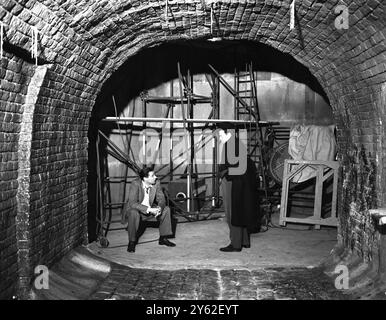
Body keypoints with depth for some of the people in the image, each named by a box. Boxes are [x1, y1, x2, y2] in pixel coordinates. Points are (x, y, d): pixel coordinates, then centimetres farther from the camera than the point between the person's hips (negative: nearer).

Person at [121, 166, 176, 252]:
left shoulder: (156, 183, -11)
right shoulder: (135, 184, -26)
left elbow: (161, 199, -8)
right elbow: (133, 203, -33)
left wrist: (159, 208, -31)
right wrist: (149, 209, -40)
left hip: (150, 209, 5)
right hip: (133, 209, -5)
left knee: (166, 209, -11)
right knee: (134, 213, -38)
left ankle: (163, 238, 0)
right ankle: (132, 242, -21)